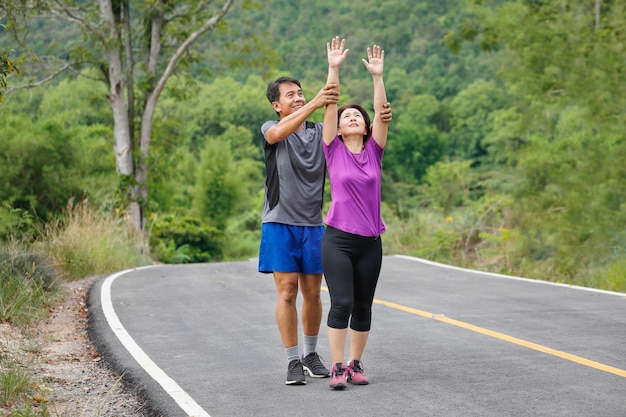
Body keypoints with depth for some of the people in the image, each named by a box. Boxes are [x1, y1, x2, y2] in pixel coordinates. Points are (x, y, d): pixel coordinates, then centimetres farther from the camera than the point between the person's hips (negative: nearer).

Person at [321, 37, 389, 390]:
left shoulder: (374, 151, 7)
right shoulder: (334, 150, 2)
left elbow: (382, 113, -4)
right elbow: (330, 106, -7)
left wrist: (378, 76, -13)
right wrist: (334, 69, -15)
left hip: (370, 241, 3)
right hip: (338, 239, -3)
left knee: (363, 307, 8)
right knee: (341, 303, -11)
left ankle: (356, 364, 20)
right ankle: (338, 368, -4)